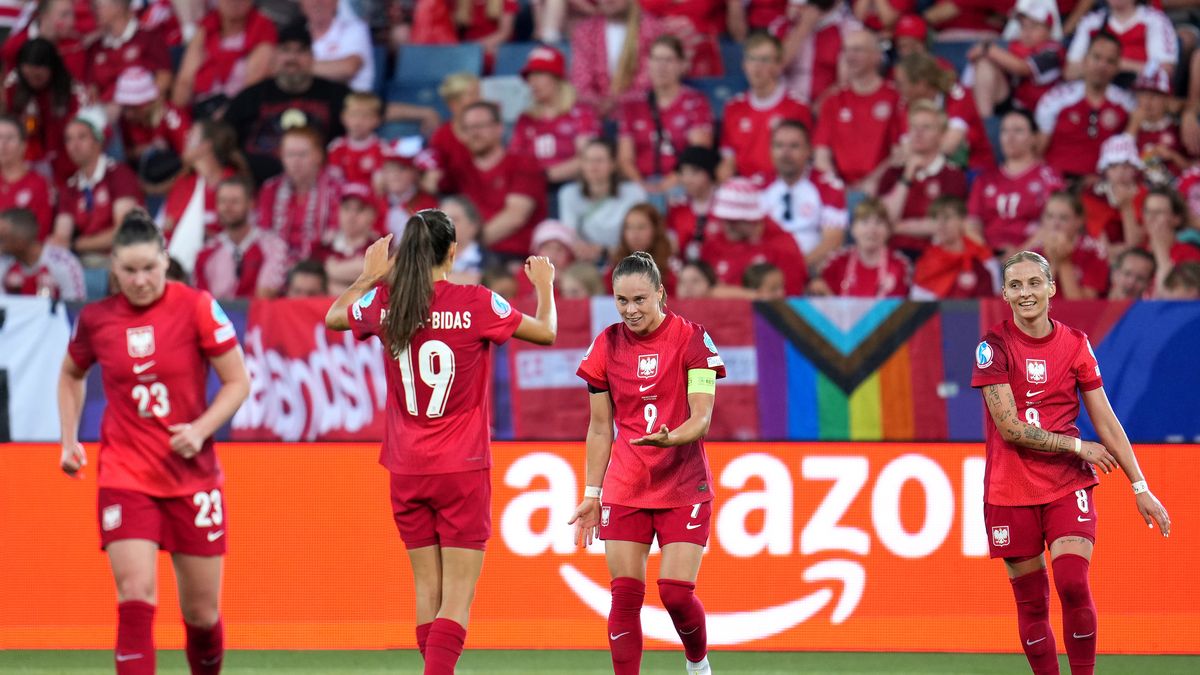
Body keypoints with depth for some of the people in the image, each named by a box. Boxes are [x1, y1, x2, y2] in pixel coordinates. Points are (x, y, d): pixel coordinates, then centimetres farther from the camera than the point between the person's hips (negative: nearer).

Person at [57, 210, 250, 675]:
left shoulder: (196, 307, -7)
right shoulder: (96, 319, 0)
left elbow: (238, 381, -3)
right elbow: (71, 375, 21)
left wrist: (201, 428, -18)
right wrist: (69, 441, 10)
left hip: (192, 475, 0)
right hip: (124, 475, 0)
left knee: (202, 611, 7)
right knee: (136, 598, -17)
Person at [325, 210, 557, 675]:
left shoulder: (384, 302, -2)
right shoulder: (476, 304, -11)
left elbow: (334, 317, 20)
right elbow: (546, 332, 3)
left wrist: (369, 274, 32)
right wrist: (544, 286, 22)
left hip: (407, 473, 4)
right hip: (463, 470, -4)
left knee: (427, 588, 13)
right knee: (458, 596, -5)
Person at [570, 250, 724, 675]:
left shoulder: (692, 339, -7)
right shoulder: (606, 345, 3)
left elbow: (702, 418, -12)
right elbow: (600, 428, 10)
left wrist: (669, 439, -32)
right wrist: (591, 494, 8)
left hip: (683, 486, -3)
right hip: (624, 491, 3)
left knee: (676, 593, -8)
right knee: (625, 596, -6)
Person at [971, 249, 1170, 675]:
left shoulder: (1075, 344, 3)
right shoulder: (994, 346, -6)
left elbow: (1105, 422, 7)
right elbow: (1010, 428, -12)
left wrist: (1140, 486, 5)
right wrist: (1076, 445, -9)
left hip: (1069, 485, 1)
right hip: (1011, 491, -1)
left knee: (1073, 584, -17)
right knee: (1031, 602, 2)